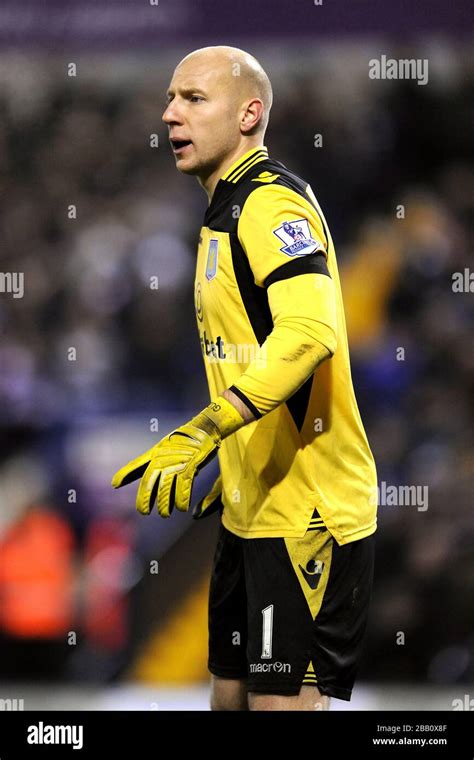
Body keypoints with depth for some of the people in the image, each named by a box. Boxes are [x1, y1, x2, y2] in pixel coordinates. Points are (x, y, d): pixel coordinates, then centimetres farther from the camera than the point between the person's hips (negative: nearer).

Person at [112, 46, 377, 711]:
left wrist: (202, 433, -39)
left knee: (283, 700, -11)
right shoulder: (228, 212, 17)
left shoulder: (272, 203, -16)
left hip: (308, 516, -10)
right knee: (232, 692, 13)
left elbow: (310, 332, -32)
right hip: (251, 510, 10)